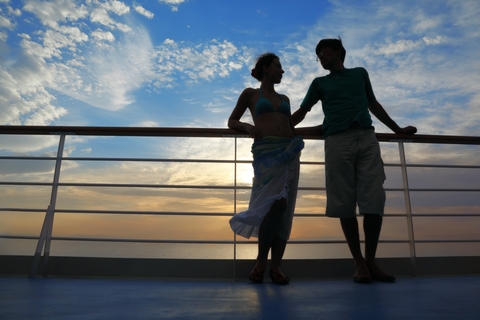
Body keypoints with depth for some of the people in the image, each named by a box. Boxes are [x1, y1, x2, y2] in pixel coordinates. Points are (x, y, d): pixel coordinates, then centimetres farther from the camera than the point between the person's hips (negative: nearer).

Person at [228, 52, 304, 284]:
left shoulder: (284, 99, 26)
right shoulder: (250, 94, 13)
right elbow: (231, 122, 14)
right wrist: (247, 126, -6)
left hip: (290, 152, 5)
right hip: (266, 151, -5)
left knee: (285, 208, -3)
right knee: (276, 203, -20)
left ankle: (275, 266, 3)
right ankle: (260, 261, -2)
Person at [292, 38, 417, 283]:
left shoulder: (360, 74, 25)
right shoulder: (319, 83, 21)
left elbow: (374, 105, 31)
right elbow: (301, 113, 17)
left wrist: (397, 129, 33)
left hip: (367, 138, 1)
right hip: (337, 141, -1)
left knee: (374, 201, -9)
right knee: (345, 203, -6)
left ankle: (371, 260, 1)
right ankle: (359, 262, 1)